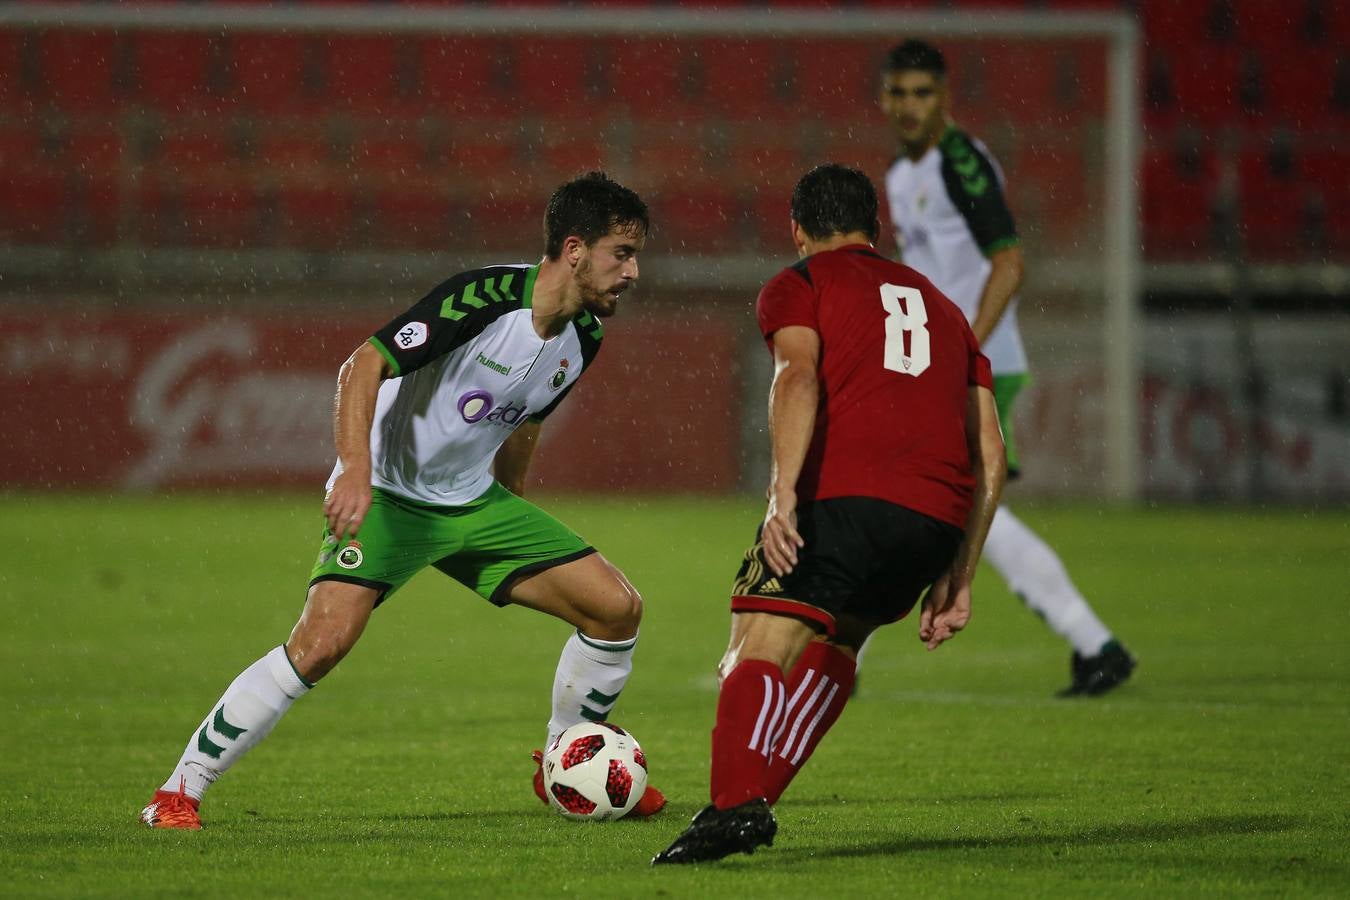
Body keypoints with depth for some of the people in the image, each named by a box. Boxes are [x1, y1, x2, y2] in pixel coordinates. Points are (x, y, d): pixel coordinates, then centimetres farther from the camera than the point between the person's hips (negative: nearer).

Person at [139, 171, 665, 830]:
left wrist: (515, 528, 26)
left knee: (617, 607, -2)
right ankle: (178, 793, -13)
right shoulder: (485, 297, -24)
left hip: (475, 502, 7)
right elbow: (363, 366, -27)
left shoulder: (583, 336, 0)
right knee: (324, 639, -26)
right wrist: (357, 472, -39)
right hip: (387, 496, -7)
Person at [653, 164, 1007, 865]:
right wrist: (958, 579, 26)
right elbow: (990, 454, 24)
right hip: (941, 517, 6)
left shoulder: (798, 286, 15)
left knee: (757, 650, -12)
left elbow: (798, 377, -8)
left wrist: (784, 493, -19)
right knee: (838, 637, 26)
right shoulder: (942, 307, 31)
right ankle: (755, 802, 16)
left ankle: (734, 806, -36)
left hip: (845, 495, -6)